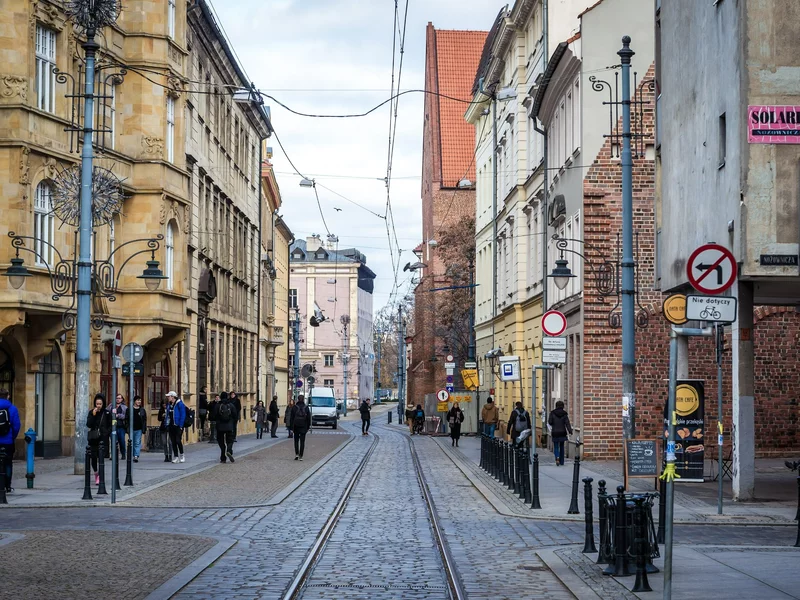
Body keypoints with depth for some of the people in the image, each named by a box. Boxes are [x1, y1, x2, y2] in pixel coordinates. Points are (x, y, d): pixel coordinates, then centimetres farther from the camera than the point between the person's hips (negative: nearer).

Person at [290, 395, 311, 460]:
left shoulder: (294, 407, -4)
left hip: (296, 426, 0)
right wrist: (307, 427, 12)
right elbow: (308, 418, 4)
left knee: (296, 441, 14)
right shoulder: (306, 408, 0)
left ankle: (296, 454, 3)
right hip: (303, 427, 0)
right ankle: (300, 456, -2)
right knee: (302, 441, 3)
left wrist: (291, 428, 1)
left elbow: (291, 418, -3)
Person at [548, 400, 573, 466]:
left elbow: (550, 422, -5)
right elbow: (567, 423, -11)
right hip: (562, 433, 2)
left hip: (555, 433, -2)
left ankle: (557, 457, -23)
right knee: (561, 447, 14)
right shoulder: (564, 413, -4)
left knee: (556, 447, 5)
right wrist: (570, 431, -14)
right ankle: (561, 462, 17)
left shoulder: (553, 413, -6)